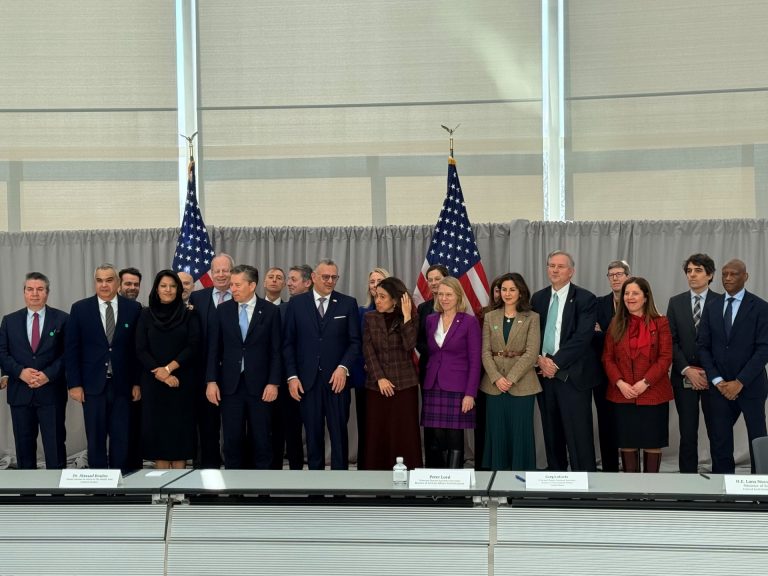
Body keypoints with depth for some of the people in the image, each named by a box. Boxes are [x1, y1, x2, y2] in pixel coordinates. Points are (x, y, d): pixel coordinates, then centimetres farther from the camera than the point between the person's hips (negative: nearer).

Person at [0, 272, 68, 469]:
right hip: (20, 392, 2)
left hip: (51, 392, -2)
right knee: (24, 445, 9)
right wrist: (21, 372, -11)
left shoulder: (62, 319, 3)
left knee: (55, 444, -1)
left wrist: (48, 375, -14)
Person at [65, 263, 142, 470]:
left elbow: (139, 348, 4)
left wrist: (138, 382, 0)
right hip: (93, 384, 0)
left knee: (121, 439, 3)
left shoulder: (133, 308, 2)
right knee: (95, 439, 6)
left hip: (122, 385, 0)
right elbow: (71, 349, 2)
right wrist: (74, 384, -3)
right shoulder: (80, 308, 2)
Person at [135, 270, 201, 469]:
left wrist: (169, 368, -14)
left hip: (182, 382, -1)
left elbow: (194, 346, -5)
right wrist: (161, 375, -11)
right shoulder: (146, 315, 5)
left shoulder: (189, 315, 3)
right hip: (153, 382, 1)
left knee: (180, 427, 0)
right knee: (157, 427, 1)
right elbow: (140, 350, -1)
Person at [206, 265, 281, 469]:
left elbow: (276, 351, -1)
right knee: (232, 439, 4)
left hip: (259, 385, -2)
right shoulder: (223, 310, 6)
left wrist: (274, 383, -7)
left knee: (261, 439, 3)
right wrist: (212, 381, -1)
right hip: (230, 384, 2)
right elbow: (214, 349, 6)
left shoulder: (270, 311, 0)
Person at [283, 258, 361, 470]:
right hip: (307, 380, 1)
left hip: (336, 379, 0)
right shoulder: (296, 303, 6)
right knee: (313, 434, 7)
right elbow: (288, 343, 5)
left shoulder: (348, 303, 5)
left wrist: (343, 367, -11)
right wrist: (292, 376, -2)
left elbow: (355, 341, 3)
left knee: (339, 433, 1)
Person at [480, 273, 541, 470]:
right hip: (495, 384, 3)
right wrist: (496, 378, -11)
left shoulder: (532, 318, 1)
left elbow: (531, 353, -7)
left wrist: (511, 378, -15)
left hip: (521, 384, -2)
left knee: (521, 432, 1)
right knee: (497, 432, 5)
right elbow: (485, 352, 4)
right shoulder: (490, 317, 9)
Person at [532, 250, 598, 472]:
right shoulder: (538, 298, 13)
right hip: (544, 372, 5)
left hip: (572, 375, -5)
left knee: (578, 434, -6)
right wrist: (539, 359, -7)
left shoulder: (585, 299, -4)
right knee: (551, 432, 10)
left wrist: (556, 363, -15)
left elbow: (583, 337, -13)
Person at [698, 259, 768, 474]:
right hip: (719, 386, 3)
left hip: (750, 386, -3)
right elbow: (703, 347, 5)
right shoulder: (711, 307, 7)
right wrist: (717, 380, -7)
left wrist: (739, 382, -15)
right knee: (719, 442, 2)